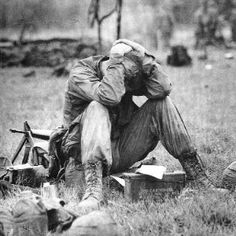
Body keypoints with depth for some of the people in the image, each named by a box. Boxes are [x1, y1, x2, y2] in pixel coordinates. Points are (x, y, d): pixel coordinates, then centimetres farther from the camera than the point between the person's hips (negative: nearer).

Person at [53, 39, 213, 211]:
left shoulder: (131, 76, 0)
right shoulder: (80, 74, -15)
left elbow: (163, 89, -17)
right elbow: (109, 97, -35)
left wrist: (145, 59, -24)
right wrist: (117, 61, -27)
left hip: (121, 153, 5)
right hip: (90, 155, -5)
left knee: (161, 103, -9)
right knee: (96, 108, -34)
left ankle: (196, 173, -8)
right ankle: (93, 188, -49)